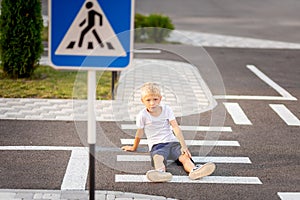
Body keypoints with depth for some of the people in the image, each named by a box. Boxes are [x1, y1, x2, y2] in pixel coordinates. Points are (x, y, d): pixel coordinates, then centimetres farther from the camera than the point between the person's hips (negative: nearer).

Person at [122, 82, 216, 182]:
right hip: (156, 145, -3)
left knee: (184, 156, -28)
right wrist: (134, 148, 22)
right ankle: (161, 172, -71)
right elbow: (139, 133, 10)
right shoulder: (143, 115, -4)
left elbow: (176, 128, -3)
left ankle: (194, 170, -57)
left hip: (172, 142, 3)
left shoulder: (166, 109, 4)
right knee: (158, 157, -39)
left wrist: (184, 146, -13)